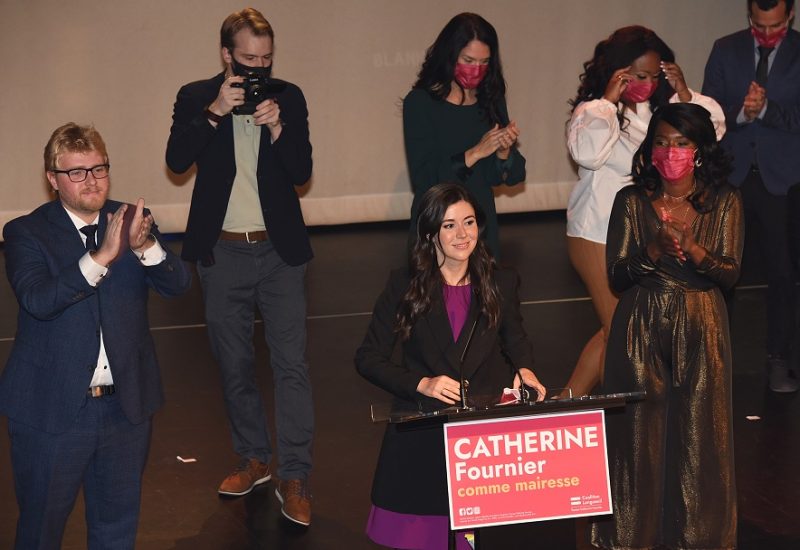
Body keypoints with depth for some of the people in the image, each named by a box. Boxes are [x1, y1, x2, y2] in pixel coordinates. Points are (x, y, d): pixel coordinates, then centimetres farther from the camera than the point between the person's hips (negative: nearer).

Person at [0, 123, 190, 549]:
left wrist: (145, 246, -30)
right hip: (52, 410, -3)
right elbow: (37, 299, -25)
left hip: (125, 406, 3)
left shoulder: (131, 221, 2)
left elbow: (178, 284, -10)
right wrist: (102, 257, -36)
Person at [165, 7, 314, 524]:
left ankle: (295, 476, -4)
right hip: (222, 253, 1)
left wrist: (277, 127, -20)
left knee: (292, 362, -6)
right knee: (235, 364, 13)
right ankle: (254, 458, 28)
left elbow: (302, 172, -5)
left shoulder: (288, 97, 0)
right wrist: (215, 113, -24)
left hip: (280, 250, -1)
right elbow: (177, 160, -15)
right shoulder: (196, 98, -1)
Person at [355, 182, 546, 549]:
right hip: (422, 433, -1)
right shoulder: (404, 286, 0)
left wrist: (524, 370, 1)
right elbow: (368, 358, 0)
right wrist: (422, 384, -14)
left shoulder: (501, 284, 6)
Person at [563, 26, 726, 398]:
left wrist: (685, 95, -6)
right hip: (600, 237, -6)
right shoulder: (595, 111, -11)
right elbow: (586, 150, -31)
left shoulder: (661, 108, 6)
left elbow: (712, 130, 7)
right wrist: (609, 100, -23)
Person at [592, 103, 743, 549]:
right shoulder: (632, 201, 1)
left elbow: (731, 274, -5)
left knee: (698, 433, 2)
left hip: (700, 329, 0)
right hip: (641, 330, 0)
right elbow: (616, 275, -3)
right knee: (641, 432, 2)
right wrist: (655, 252, -20)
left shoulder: (724, 201, 1)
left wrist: (692, 249, -23)